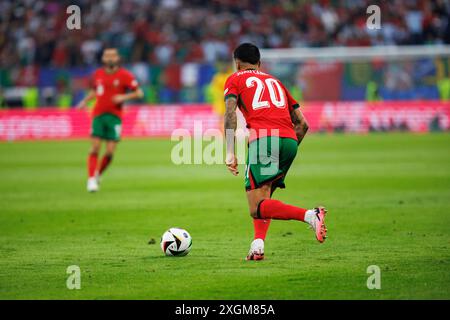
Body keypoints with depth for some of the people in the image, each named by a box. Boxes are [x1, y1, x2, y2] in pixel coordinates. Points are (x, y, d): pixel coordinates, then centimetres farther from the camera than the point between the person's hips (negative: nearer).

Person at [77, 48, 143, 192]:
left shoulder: (125, 75, -4)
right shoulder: (98, 74, 8)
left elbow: (139, 93, -3)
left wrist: (124, 97, -17)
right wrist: (85, 101, 11)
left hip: (114, 117, -2)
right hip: (98, 115, 2)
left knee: (110, 152, -5)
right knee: (95, 149, -10)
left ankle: (98, 175, 19)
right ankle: (91, 180, -7)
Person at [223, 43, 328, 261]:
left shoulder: (235, 80, 18)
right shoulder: (275, 81, 32)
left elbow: (230, 114, -1)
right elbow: (302, 124, 25)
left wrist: (230, 153, -6)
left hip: (263, 139, -6)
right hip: (290, 140, 6)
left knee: (257, 209, -9)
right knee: (263, 197, 22)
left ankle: (309, 215, -30)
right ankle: (258, 244, 0)